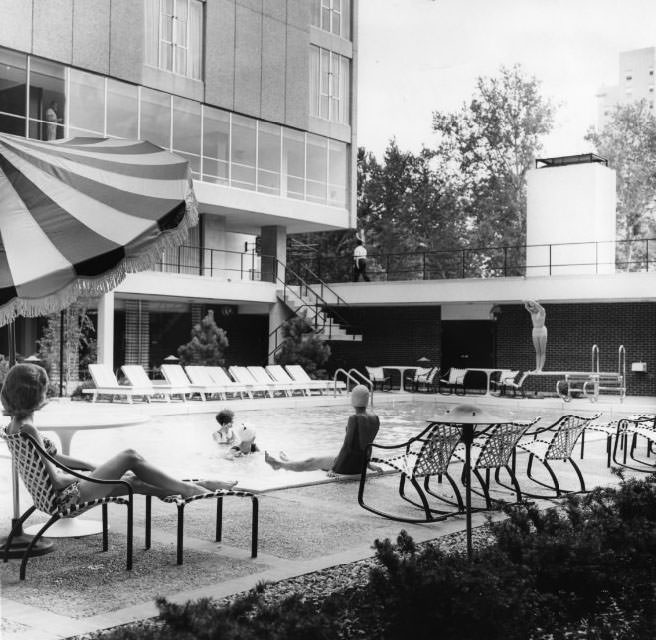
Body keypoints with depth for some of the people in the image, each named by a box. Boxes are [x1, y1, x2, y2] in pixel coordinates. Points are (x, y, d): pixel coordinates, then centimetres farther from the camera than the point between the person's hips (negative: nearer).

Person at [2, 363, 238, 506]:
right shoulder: (28, 428, -24)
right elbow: (55, 479, -26)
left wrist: (94, 468, 15)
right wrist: (81, 476, -7)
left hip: (64, 494, 10)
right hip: (68, 496, -10)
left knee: (134, 482, 15)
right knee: (130, 457, -3)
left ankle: (193, 488, 25)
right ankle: (189, 489, 10)